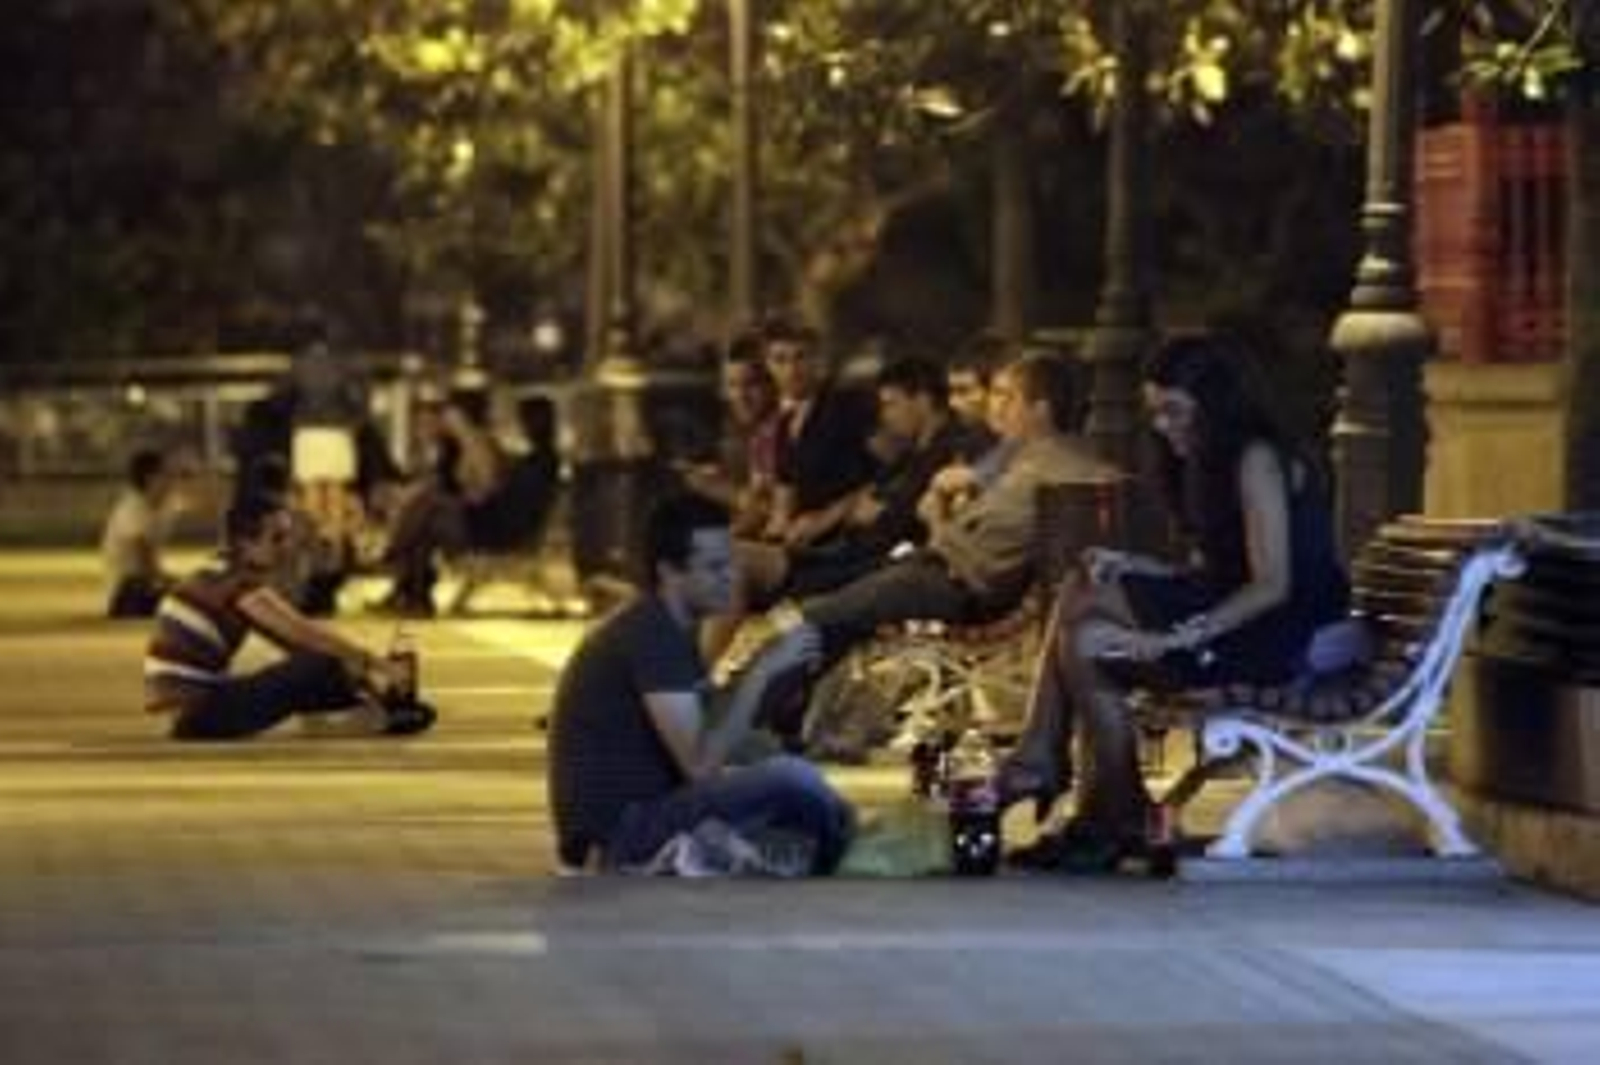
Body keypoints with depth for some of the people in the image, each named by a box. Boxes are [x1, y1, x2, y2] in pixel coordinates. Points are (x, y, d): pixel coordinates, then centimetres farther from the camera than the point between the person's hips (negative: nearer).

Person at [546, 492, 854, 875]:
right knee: (790, 779, -20)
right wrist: (763, 672, -21)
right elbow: (701, 764, -24)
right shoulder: (652, 636, -17)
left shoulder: (670, 629, 13)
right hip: (619, 832, -10)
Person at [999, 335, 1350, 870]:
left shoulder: (1256, 460, -12)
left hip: (1278, 638, -10)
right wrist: (1130, 566, 0)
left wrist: (1178, 636, -22)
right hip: (1235, 619, 10)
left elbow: (1273, 585, -19)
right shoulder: (1209, 464, 18)